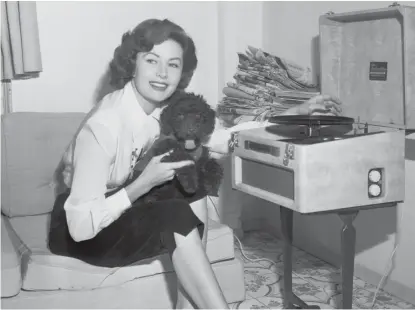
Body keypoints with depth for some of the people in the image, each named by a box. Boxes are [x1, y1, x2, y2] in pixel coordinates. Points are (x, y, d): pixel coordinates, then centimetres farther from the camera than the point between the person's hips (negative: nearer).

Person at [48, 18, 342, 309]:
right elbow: (81, 226, -33)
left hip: (128, 212, 7)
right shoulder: (103, 125, -30)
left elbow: (226, 139, -4)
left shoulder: (169, 110, -10)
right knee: (178, 219, -25)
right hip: (79, 230, -7)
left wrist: (297, 112, -7)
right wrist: (144, 183, -36)